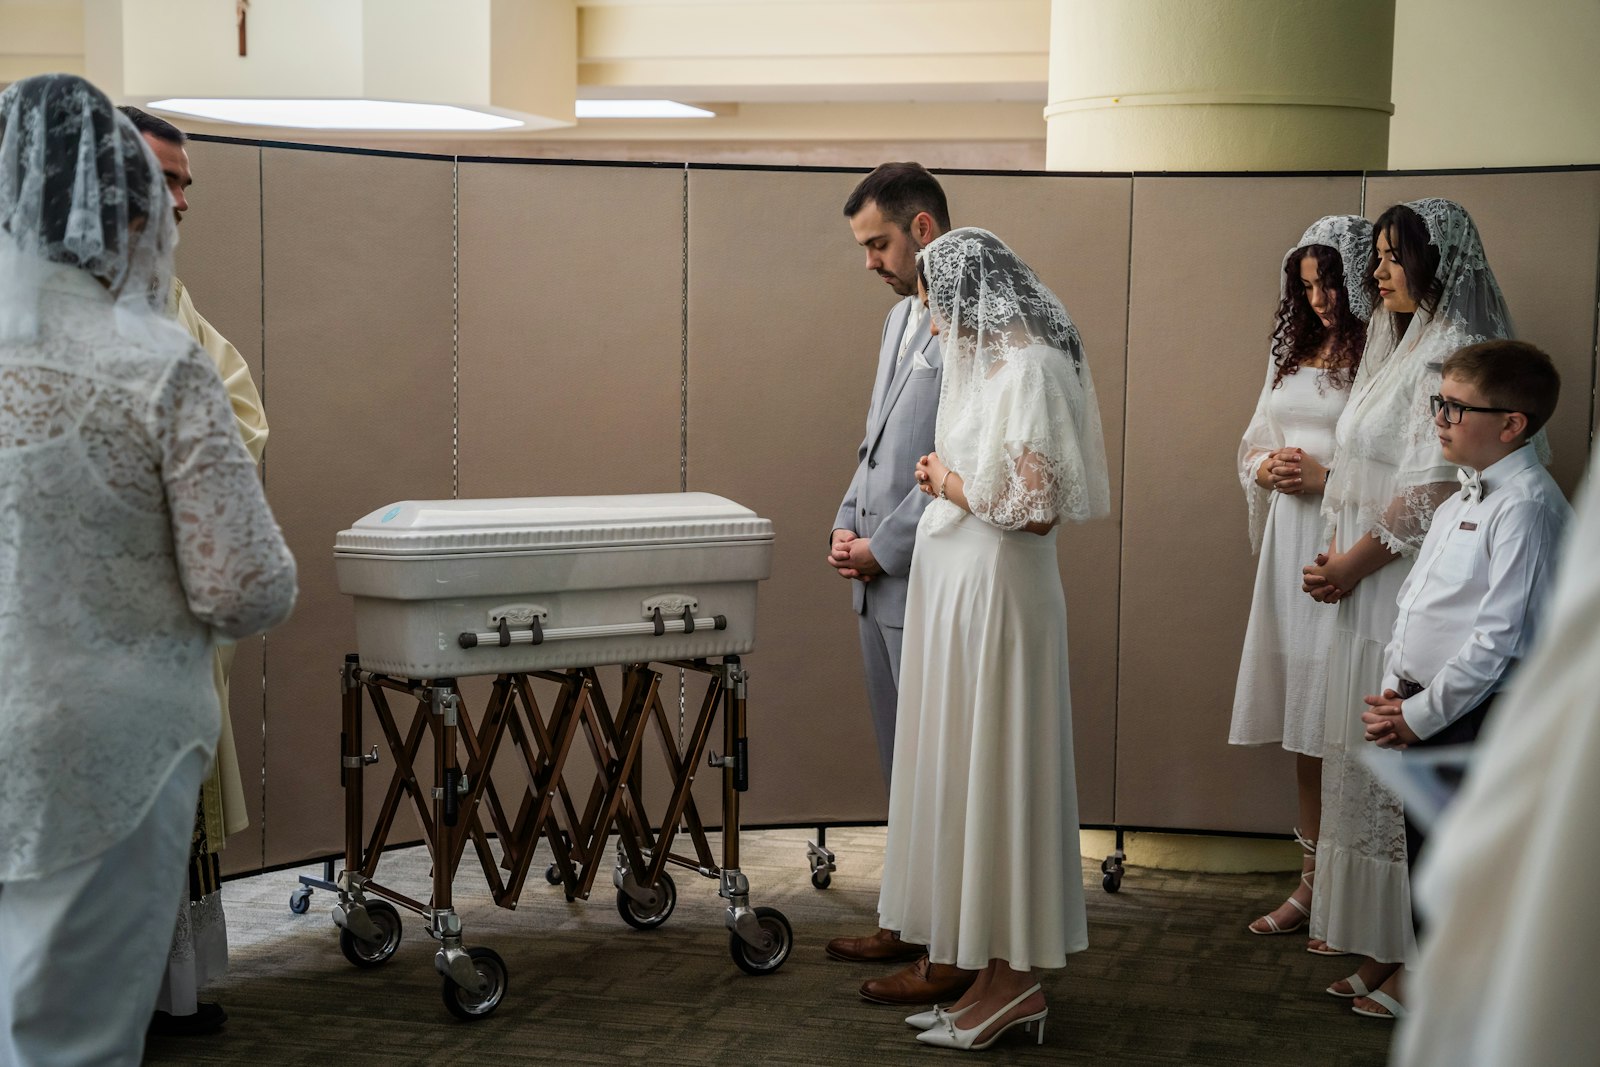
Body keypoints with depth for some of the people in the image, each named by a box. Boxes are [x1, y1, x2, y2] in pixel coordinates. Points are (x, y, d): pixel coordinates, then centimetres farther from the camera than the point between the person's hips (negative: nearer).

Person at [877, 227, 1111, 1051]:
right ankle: (998, 975, 18)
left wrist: (950, 483, -8)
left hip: (996, 596, -9)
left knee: (991, 773, -2)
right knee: (968, 773, 11)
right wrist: (946, 480, 0)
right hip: (959, 591, 9)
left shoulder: (1027, 369, -16)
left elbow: (1035, 510, -21)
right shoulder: (989, 364, 12)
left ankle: (1012, 981, 8)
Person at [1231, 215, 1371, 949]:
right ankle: (1312, 884, 20)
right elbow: (1253, 447, 23)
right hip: (1291, 543, 7)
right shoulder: (1293, 353, 16)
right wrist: (1270, 469, 2)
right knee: (1302, 721, 11)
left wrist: (1325, 478, -15)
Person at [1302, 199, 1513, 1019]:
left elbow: (1435, 488, -20)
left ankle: (1421, 958, 6)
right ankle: (1384, 948, 19)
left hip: (1413, 584, -9)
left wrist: (1354, 562, -11)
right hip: (1370, 583, 9)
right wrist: (1337, 558, 4)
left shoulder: (1448, 352, -13)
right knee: (1374, 758, 11)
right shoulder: (1401, 346, 17)